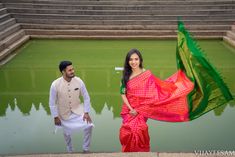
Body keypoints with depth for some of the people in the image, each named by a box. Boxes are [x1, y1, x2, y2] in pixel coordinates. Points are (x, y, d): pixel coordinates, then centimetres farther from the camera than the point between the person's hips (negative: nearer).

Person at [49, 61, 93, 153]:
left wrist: (86, 112, -9)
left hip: (78, 110, 1)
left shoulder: (79, 81, -18)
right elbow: (52, 102, -11)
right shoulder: (55, 85, -23)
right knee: (67, 133, 17)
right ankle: (70, 151, 47)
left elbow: (86, 97, -6)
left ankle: (86, 149, 8)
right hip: (64, 113, -1)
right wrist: (55, 117, -9)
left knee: (89, 126, -15)